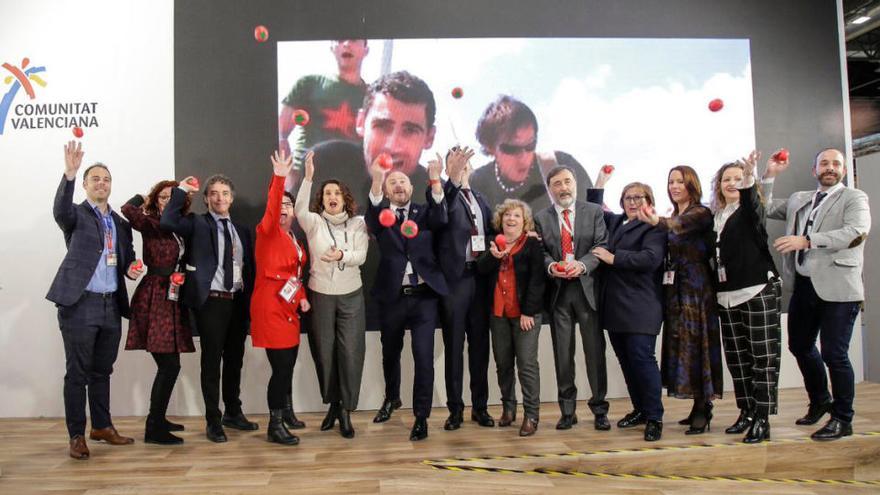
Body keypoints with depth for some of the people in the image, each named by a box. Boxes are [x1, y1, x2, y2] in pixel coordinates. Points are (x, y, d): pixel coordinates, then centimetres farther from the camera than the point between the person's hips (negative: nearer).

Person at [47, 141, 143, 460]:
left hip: (111, 305, 5)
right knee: (77, 373, 0)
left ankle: (102, 426, 26)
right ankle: (77, 436, 10)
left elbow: (128, 257, 23)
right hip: (80, 304, -5)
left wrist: (132, 267, -2)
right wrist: (69, 173, -38)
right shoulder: (76, 215, 0)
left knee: (102, 371, 15)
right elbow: (60, 211, -24)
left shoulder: (120, 223, 16)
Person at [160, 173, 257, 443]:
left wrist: (249, 300, 5)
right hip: (211, 301, -5)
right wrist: (180, 191, -10)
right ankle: (213, 421, 14)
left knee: (235, 360, 15)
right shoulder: (197, 223, 0)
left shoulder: (242, 230, 14)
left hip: (238, 302, 5)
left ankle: (233, 413, 30)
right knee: (211, 362, 2)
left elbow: (249, 268, 14)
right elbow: (167, 222, -19)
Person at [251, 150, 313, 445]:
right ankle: (275, 426, 2)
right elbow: (270, 210, -26)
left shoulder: (294, 240, 16)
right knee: (281, 366, -9)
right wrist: (279, 178, -37)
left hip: (289, 308, 8)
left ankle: (285, 412, 34)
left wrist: (302, 297, 5)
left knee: (288, 365, 16)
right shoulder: (267, 231, -5)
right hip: (270, 307, -8)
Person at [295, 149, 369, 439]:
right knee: (324, 351, 7)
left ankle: (346, 411, 9)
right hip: (321, 295, 0)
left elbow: (361, 256, -7)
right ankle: (332, 404, 25)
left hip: (351, 296, 0)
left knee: (350, 352, -2)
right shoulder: (314, 222, -1)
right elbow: (300, 210, -23)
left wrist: (342, 256, -28)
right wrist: (308, 177, -35)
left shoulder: (358, 223, 2)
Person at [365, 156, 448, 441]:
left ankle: (421, 417, 7)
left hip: (424, 296, -1)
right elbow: (371, 219, -20)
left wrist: (435, 180, -32)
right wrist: (376, 180, -38)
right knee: (390, 353, 18)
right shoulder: (380, 217, 4)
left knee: (424, 357, -6)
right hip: (392, 297, 1)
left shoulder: (424, 213, 6)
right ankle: (392, 398, 44)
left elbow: (442, 219, -16)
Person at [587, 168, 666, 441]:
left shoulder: (654, 227, -4)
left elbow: (650, 258, -18)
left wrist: (613, 258, -13)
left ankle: (654, 418, 1)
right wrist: (599, 185, 23)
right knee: (626, 360, 10)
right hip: (614, 305, 7)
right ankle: (639, 409, 23)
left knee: (642, 359, -9)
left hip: (640, 306, -7)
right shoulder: (614, 222, 18)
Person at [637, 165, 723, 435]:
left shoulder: (701, 214, -7)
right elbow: (667, 254, 11)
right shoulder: (673, 217, 15)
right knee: (681, 345, 8)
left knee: (696, 344, -6)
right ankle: (699, 407, 17)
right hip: (675, 288, 7)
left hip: (696, 288, -7)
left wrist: (658, 221, -49)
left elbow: (681, 226, -30)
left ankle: (703, 409, 1)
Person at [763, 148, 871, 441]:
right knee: (800, 346, 18)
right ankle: (820, 401, 41)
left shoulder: (854, 199, -1)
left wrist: (807, 240, -24)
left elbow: (857, 232, -17)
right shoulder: (798, 200, 17)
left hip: (837, 288, -6)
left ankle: (842, 420, 14)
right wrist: (770, 175, 9)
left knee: (834, 354, -4)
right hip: (803, 285, 6)